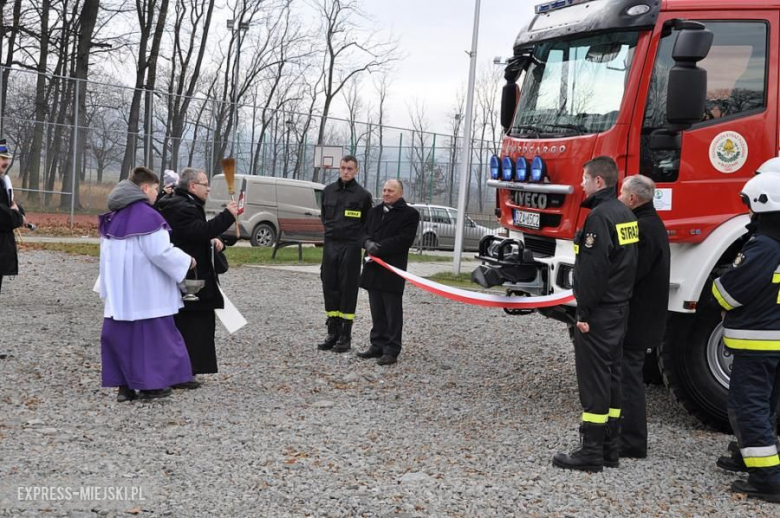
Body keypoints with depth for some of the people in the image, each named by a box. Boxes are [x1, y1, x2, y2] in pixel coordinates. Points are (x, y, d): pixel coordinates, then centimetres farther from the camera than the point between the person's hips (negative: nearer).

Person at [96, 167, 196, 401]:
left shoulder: (114, 216, 11)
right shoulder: (147, 216, -15)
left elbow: (108, 253, 16)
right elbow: (161, 252, -17)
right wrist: (187, 261, -2)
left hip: (118, 291, 7)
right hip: (145, 291, -7)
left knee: (120, 334, 9)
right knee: (149, 335, 2)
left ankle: (124, 386, 10)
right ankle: (150, 384, 7)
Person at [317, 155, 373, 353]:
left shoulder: (363, 195, -3)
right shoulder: (328, 191, 8)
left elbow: (368, 224, 4)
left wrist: (358, 240, -2)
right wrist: (331, 231, 11)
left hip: (350, 247, -4)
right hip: (330, 245, 4)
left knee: (348, 290, -1)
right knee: (330, 288, 5)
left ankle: (345, 337, 4)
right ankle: (333, 333, 14)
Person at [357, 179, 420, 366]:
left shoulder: (409, 214, -3)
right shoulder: (375, 211, 19)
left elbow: (404, 239, -12)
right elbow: (364, 233, 14)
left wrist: (379, 248, -16)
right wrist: (368, 243, -10)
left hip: (392, 270, -6)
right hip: (373, 268, 6)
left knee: (393, 312, -3)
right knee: (377, 311, 11)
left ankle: (392, 350, 0)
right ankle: (378, 345, 19)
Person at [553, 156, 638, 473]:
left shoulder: (600, 215, -17)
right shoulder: (626, 215, 13)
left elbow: (593, 269, -22)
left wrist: (584, 312, -19)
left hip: (598, 313, -10)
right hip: (620, 308, 10)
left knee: (593, 379, -6)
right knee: (612, 375, 13)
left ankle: (591, 452, -2)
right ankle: (609, 446, 20)